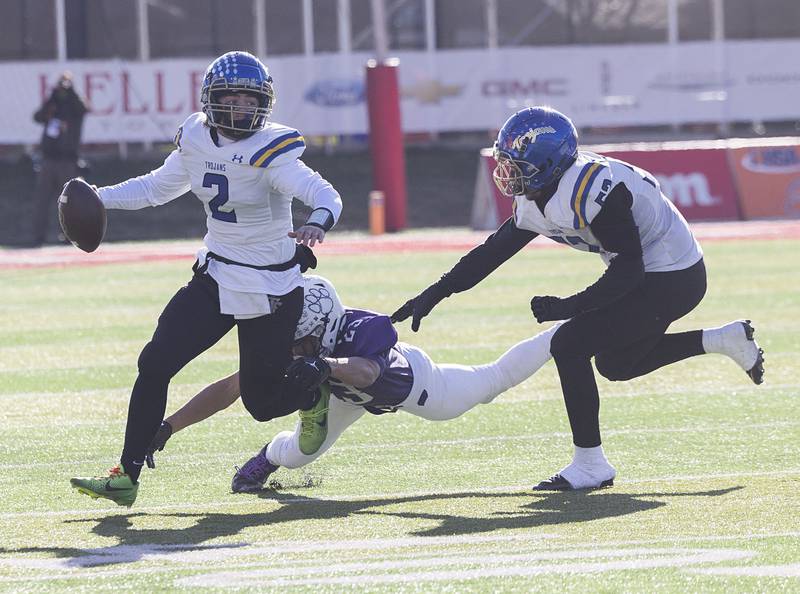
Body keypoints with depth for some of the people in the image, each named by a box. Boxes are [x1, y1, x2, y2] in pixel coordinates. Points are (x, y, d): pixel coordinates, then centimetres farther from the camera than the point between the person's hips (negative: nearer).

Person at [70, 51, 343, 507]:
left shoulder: (271, 152, -20)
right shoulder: (197, 140, -2)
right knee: (156, 363, -8)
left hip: (270, 292, -5)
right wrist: (100, 198, 8)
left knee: (263, 401, 1)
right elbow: (159, 186, 16)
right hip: (215, 279, 5)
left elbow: (325, 196, -32)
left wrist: (317, 224, -54)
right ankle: (128, 475, -1)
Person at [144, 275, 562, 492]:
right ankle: (268, 456, 45)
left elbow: (364, 372, -73)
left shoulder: (365, 333, -50)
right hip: (348, 393, 3)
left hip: (406, 380, -3)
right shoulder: (287, 349, -37)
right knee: (299, 452, 6)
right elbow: (228, 389, -36)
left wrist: (324, 366, -93)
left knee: (494, 380, 17)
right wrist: (168, 427, -43)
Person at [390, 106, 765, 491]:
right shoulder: (536, 201, 1)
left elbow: (629, 269, -27)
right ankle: (724, 340, 27)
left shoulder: (592, 192, -29)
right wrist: (435, 294, 9)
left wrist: (570, 307, -28)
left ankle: (590, 465, -7)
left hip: (673, 281, -10)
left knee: (569, 346, -14)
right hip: (649, 275, 10)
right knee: (615, 365, 23)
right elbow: (494, 250, 11)